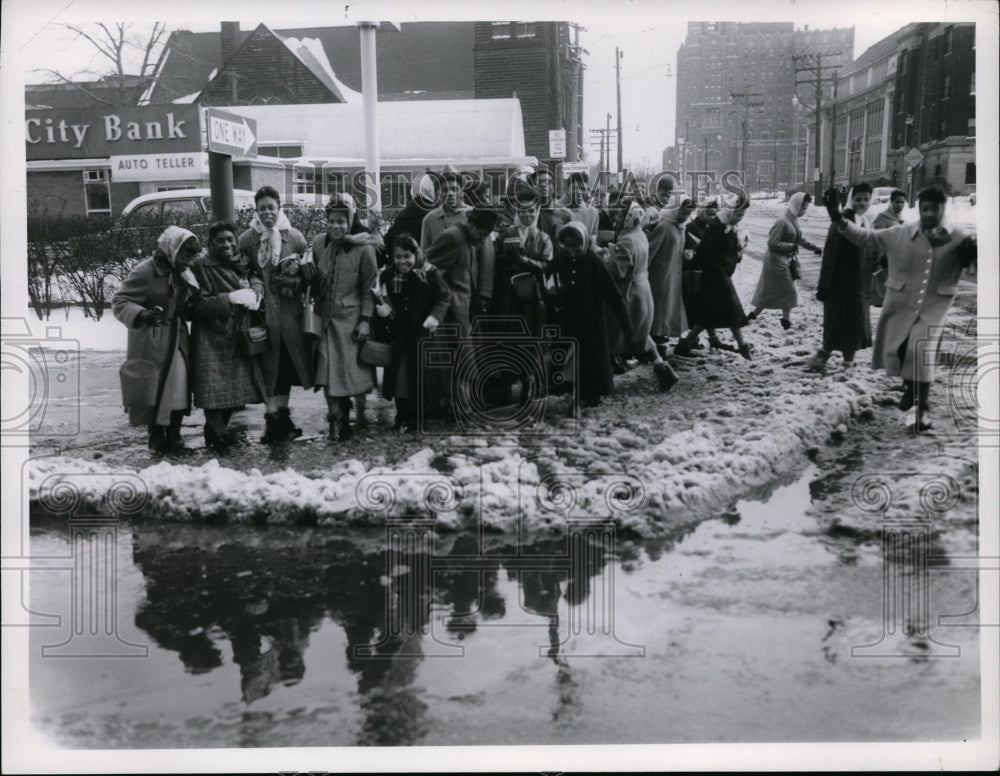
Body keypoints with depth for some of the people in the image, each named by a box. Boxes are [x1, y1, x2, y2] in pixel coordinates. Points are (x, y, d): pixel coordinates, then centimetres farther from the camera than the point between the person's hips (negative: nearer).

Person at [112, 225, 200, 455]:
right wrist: (141, 315, -31)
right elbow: (119, 302, -14)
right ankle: (156, 440, 13)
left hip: (177, 341, 7)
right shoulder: (145, 271, -13)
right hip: (151, 344, -7)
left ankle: (173, 438, 18)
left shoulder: (183, 273, 11)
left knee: (178, 388, 6)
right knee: (154, 391, -2)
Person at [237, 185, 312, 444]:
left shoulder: (295, 237, 3)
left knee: (286, 364, 11)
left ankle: (282, 416, 25)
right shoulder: (246, 240, 0)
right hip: (262, 313, -2)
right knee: (268, 365, 1)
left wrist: (295, 281, -11)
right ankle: (272, 417, 9)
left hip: (290, 313, 2)